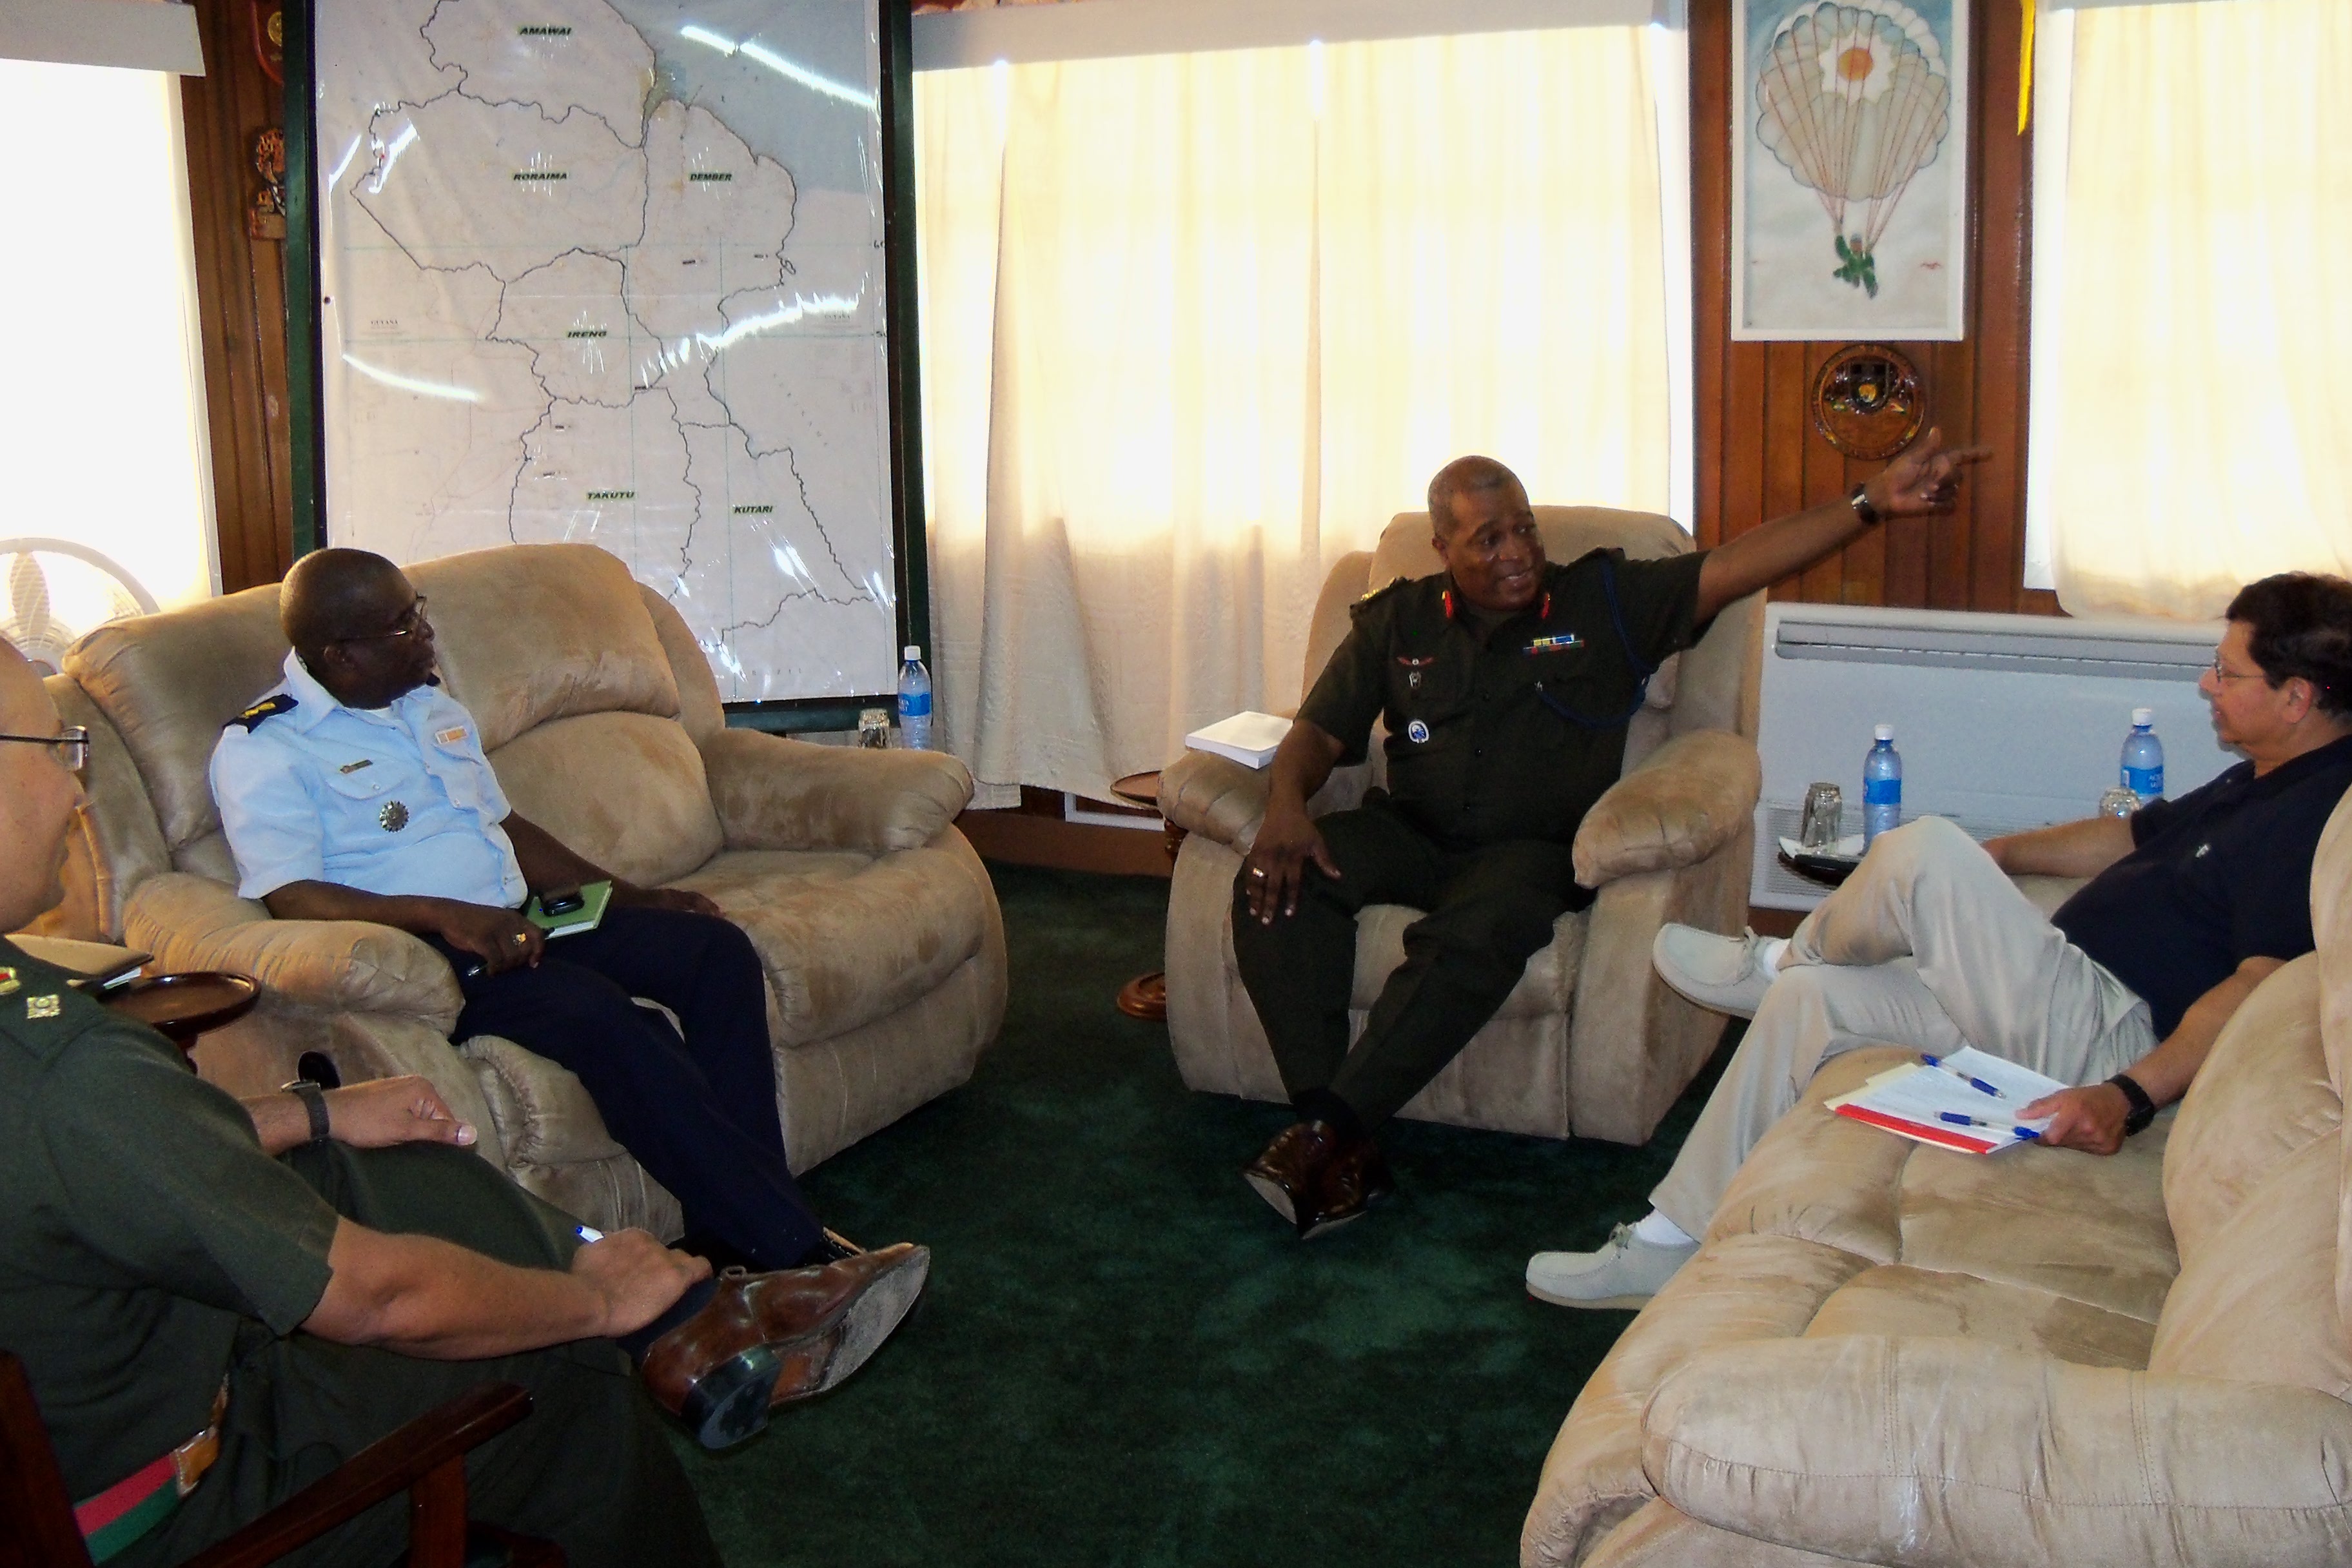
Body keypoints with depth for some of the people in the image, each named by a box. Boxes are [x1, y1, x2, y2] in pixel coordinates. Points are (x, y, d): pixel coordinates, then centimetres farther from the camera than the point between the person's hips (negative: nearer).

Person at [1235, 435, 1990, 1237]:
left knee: (1474, 936, -38)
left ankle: (1329, 1130, -32)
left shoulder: (1605, 602, 8)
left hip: (1532, 850, -2)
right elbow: (1321, 731, 11)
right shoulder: (1397, 621, 14)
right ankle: (1342, 1153, -30)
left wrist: (1873, 501, -11)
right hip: (1406, 833, 3)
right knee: (1279, 886, -27)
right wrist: (1287, 805, -12)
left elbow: (1736, 566, -1)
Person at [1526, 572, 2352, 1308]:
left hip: (2112, 1046, -11)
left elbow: (2262, 989, -29)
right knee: (1806, 1000, 9)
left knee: (1924, 850, -24)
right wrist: (1993, 856, 22)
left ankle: (1781, 959, 10)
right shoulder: (2265, 782, 15)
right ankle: (1676, 1240, 13)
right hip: (2071, 1011, 11)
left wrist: (2132, 1097, -38)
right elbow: (2135, 836, 29)